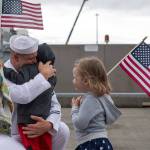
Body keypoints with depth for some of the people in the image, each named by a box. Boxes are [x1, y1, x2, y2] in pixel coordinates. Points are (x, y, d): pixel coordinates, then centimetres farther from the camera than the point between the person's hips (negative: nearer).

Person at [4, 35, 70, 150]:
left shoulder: (36, 73, -4)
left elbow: (55, 106, -6)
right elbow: (22, 96, -39)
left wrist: (48, 125, -27)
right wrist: (43, 76, -26)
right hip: (10, 136, -5)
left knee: (62, 130, -12)